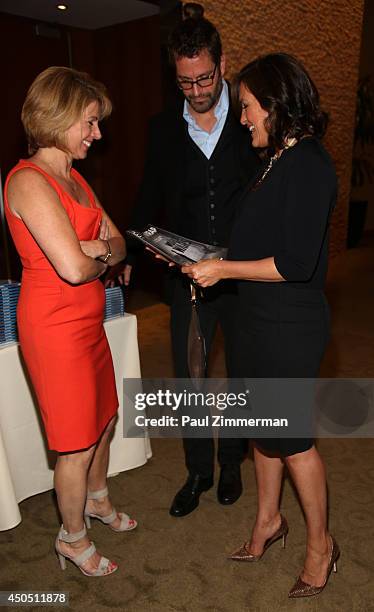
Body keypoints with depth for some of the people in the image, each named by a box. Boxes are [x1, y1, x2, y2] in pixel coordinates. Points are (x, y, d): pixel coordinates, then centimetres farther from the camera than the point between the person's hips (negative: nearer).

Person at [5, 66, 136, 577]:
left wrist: (94, 250, -14)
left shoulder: (72, 176, 11)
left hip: (87, 319, 9)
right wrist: (102, 257, -6)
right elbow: (74, 268, -27)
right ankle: (73, 538, 32)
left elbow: (117, 241, 8)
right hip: (55, 325, -9)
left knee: (103, 419, 23)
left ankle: (96, 498, 49)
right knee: (77, 443, 6)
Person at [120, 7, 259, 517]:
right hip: (187, 278, 2)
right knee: (189, 379, 9)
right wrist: (129, 256, 7)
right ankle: (198, 471, 30)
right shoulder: (164, 128, 4)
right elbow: (150, 199, 11)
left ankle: (231, 463, 38)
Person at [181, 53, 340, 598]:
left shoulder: (308, 165, -18)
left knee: (290, 436, 6)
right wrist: (208, 259, 9)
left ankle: (320, 543, 31)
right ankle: (268, 520, 41)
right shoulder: (278, 160, 10)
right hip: (260, 317, 9)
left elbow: (296, 263, -24)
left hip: (289, 325, -9)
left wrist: (223, 270, -18)